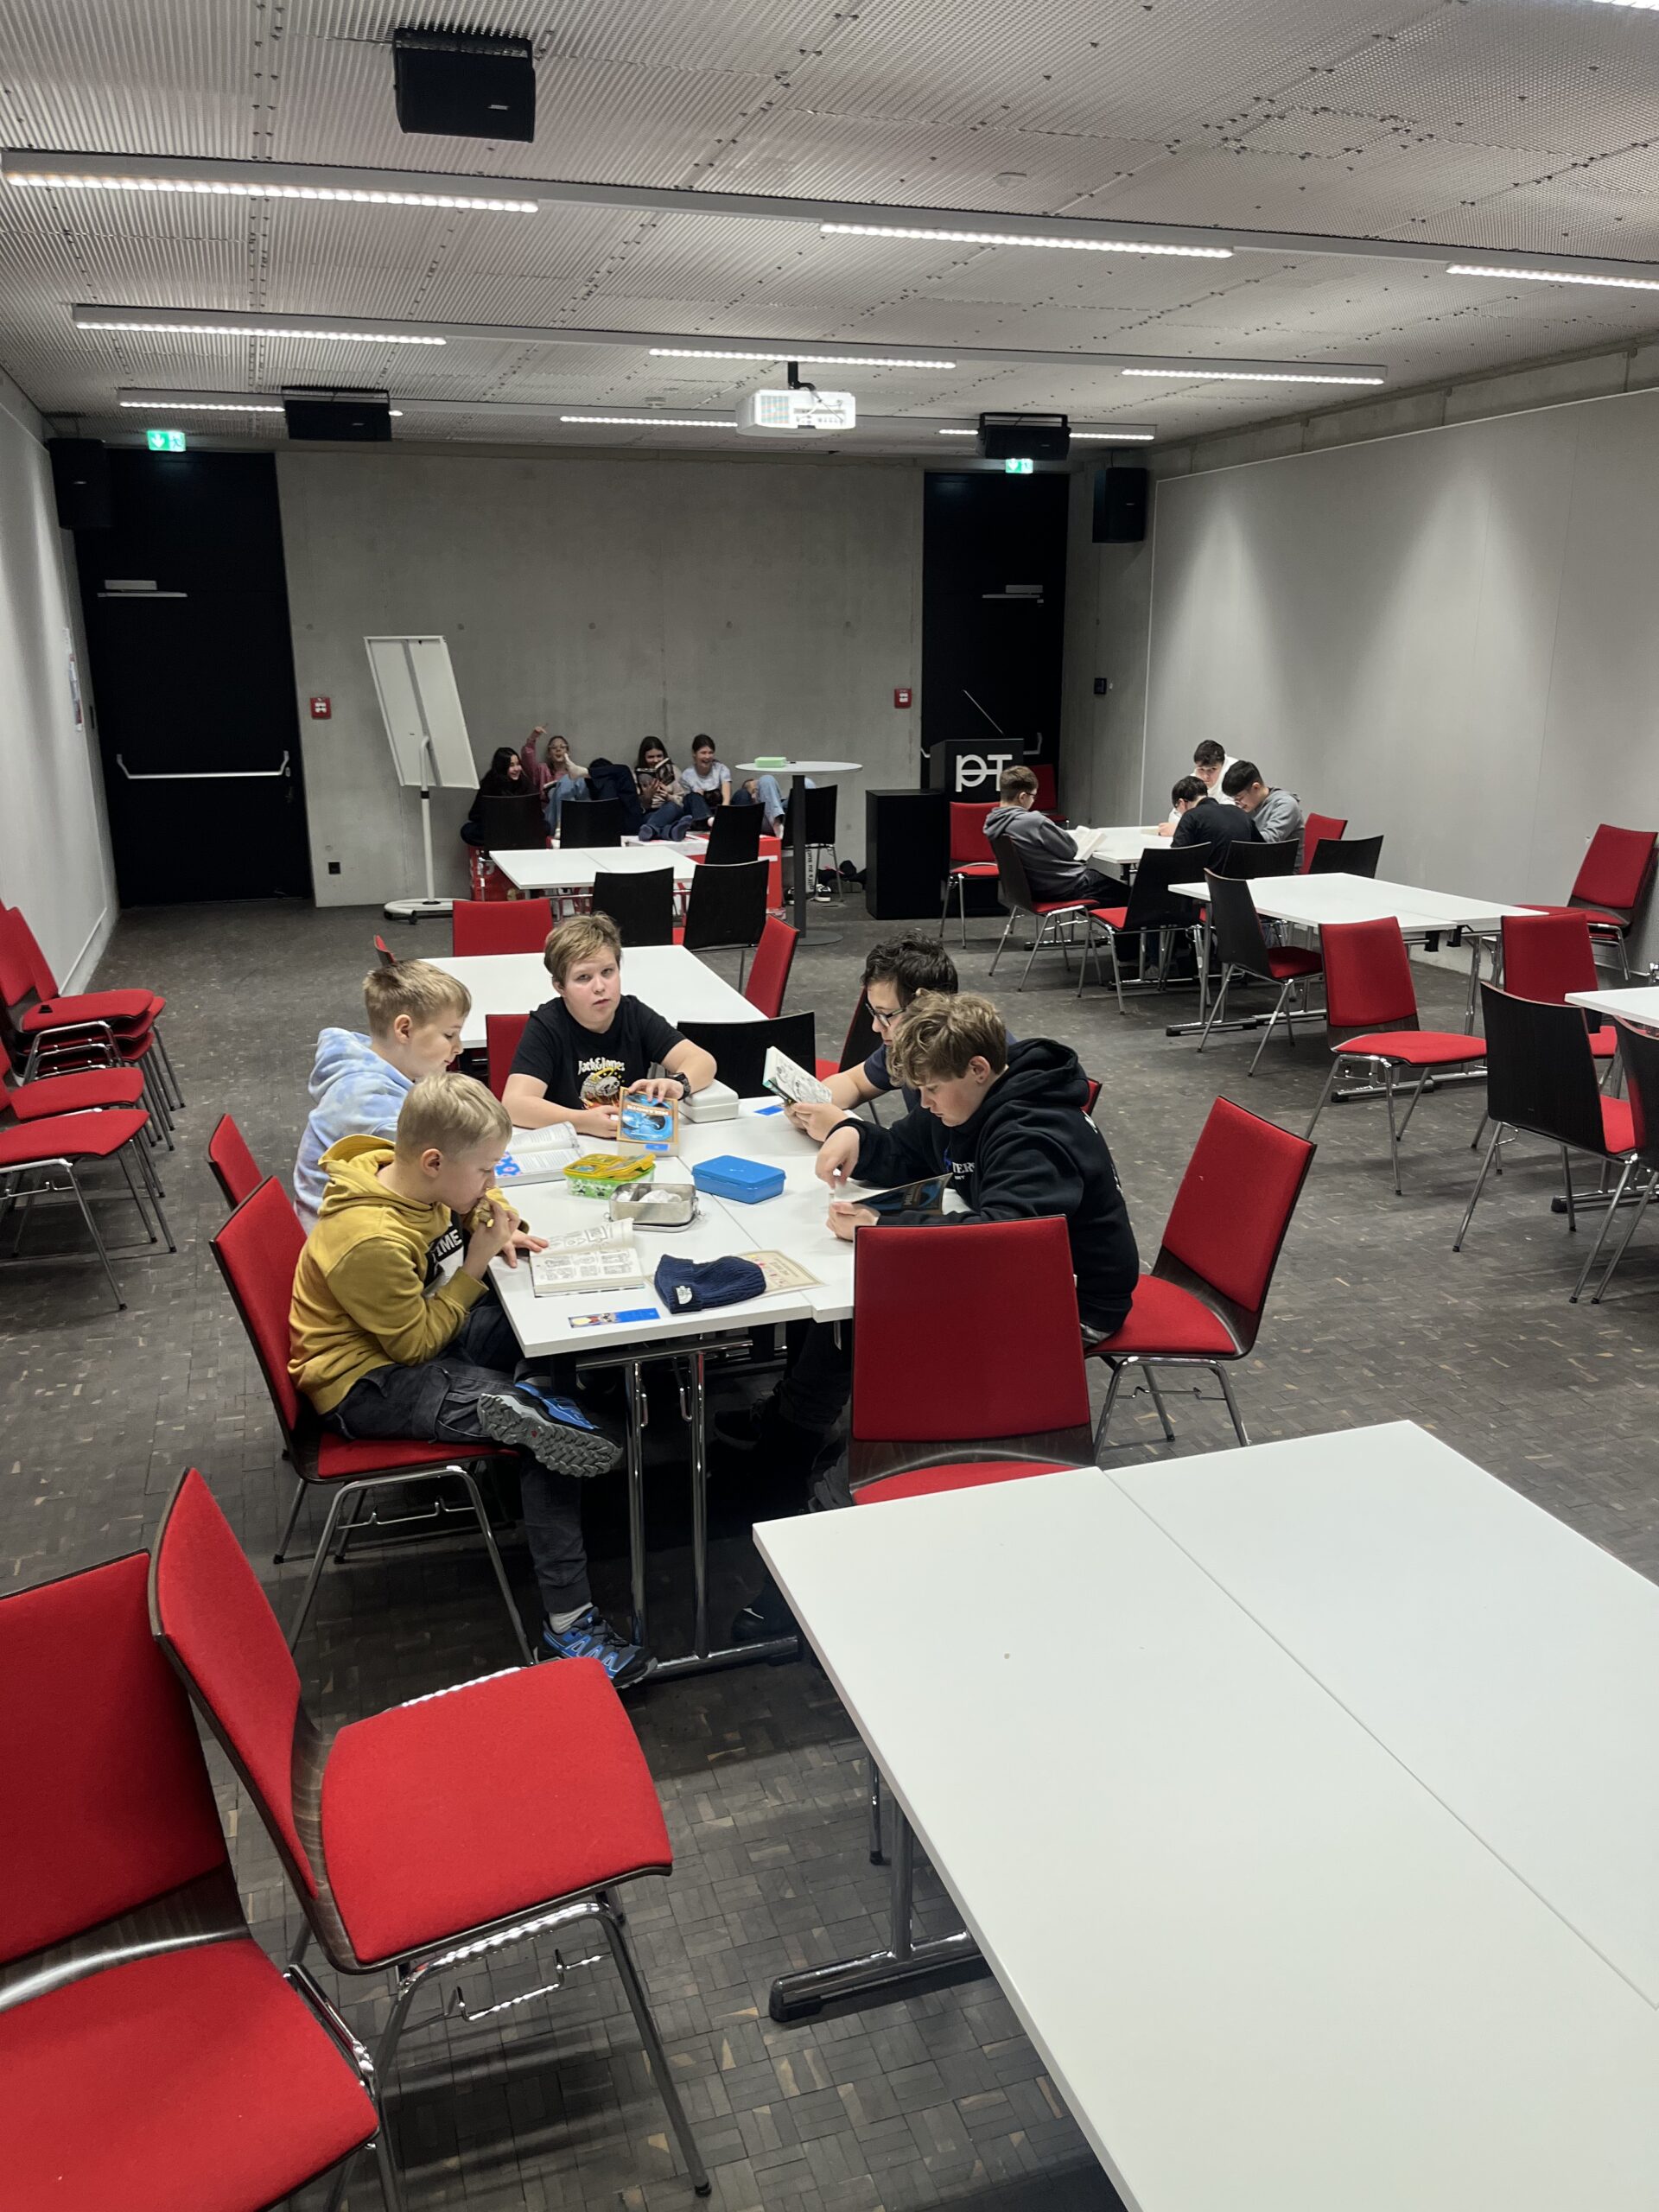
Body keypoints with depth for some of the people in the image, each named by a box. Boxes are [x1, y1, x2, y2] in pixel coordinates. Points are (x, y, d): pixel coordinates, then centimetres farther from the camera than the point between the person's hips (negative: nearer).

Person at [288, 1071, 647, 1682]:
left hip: (412, 1338, 10)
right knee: (550, 1426, -23)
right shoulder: (371, 1242, -30)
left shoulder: (411, 1179, -6)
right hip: (367, 1384, -10)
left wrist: (499, 1226, -3)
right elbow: (416, 1343, -20)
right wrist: (476, 1266, -17)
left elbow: (476, 1204, 18)